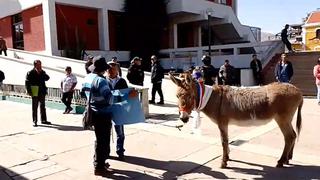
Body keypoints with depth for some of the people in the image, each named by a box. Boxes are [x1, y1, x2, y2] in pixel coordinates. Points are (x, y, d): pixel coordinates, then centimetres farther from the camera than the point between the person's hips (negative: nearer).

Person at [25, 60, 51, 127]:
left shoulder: (42, 72, 10)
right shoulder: (30, 73, -5)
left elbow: (47, 78, -5)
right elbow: (27, 83, -8)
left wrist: (41, 73, -14)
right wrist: (29, 91, -14)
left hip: (42, 92, 5)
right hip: (35, 93, -5)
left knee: (43, 106, 13)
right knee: (35, 107, 1)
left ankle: (43, 120, 24)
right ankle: (35, 121, 8)